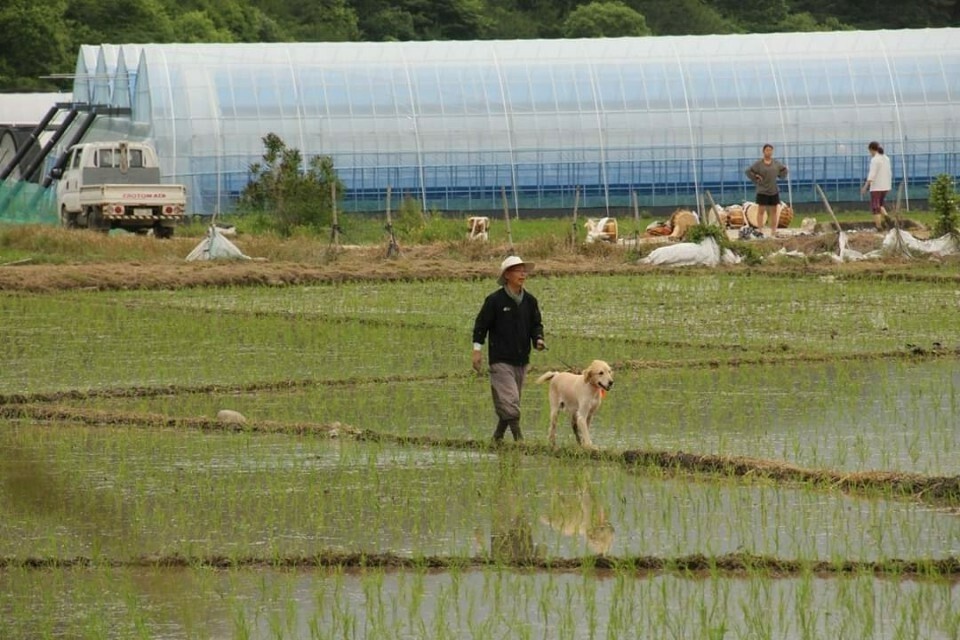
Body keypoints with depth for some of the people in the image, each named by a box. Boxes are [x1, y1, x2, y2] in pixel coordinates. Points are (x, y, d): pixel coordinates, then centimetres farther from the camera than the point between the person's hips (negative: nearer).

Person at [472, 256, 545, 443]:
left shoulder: (529, 301, 7)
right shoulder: (495, 300, -7)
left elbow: (536, 324, 16)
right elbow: (481, 325, -3)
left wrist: (538, 339, -5)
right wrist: (477, 351, -7)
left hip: (521, 360, 6)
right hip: (500, 359, -6)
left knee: (508, 403, 11)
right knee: (509, 401, -14)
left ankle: (498, 437, 23)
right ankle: (518, 439, -17)